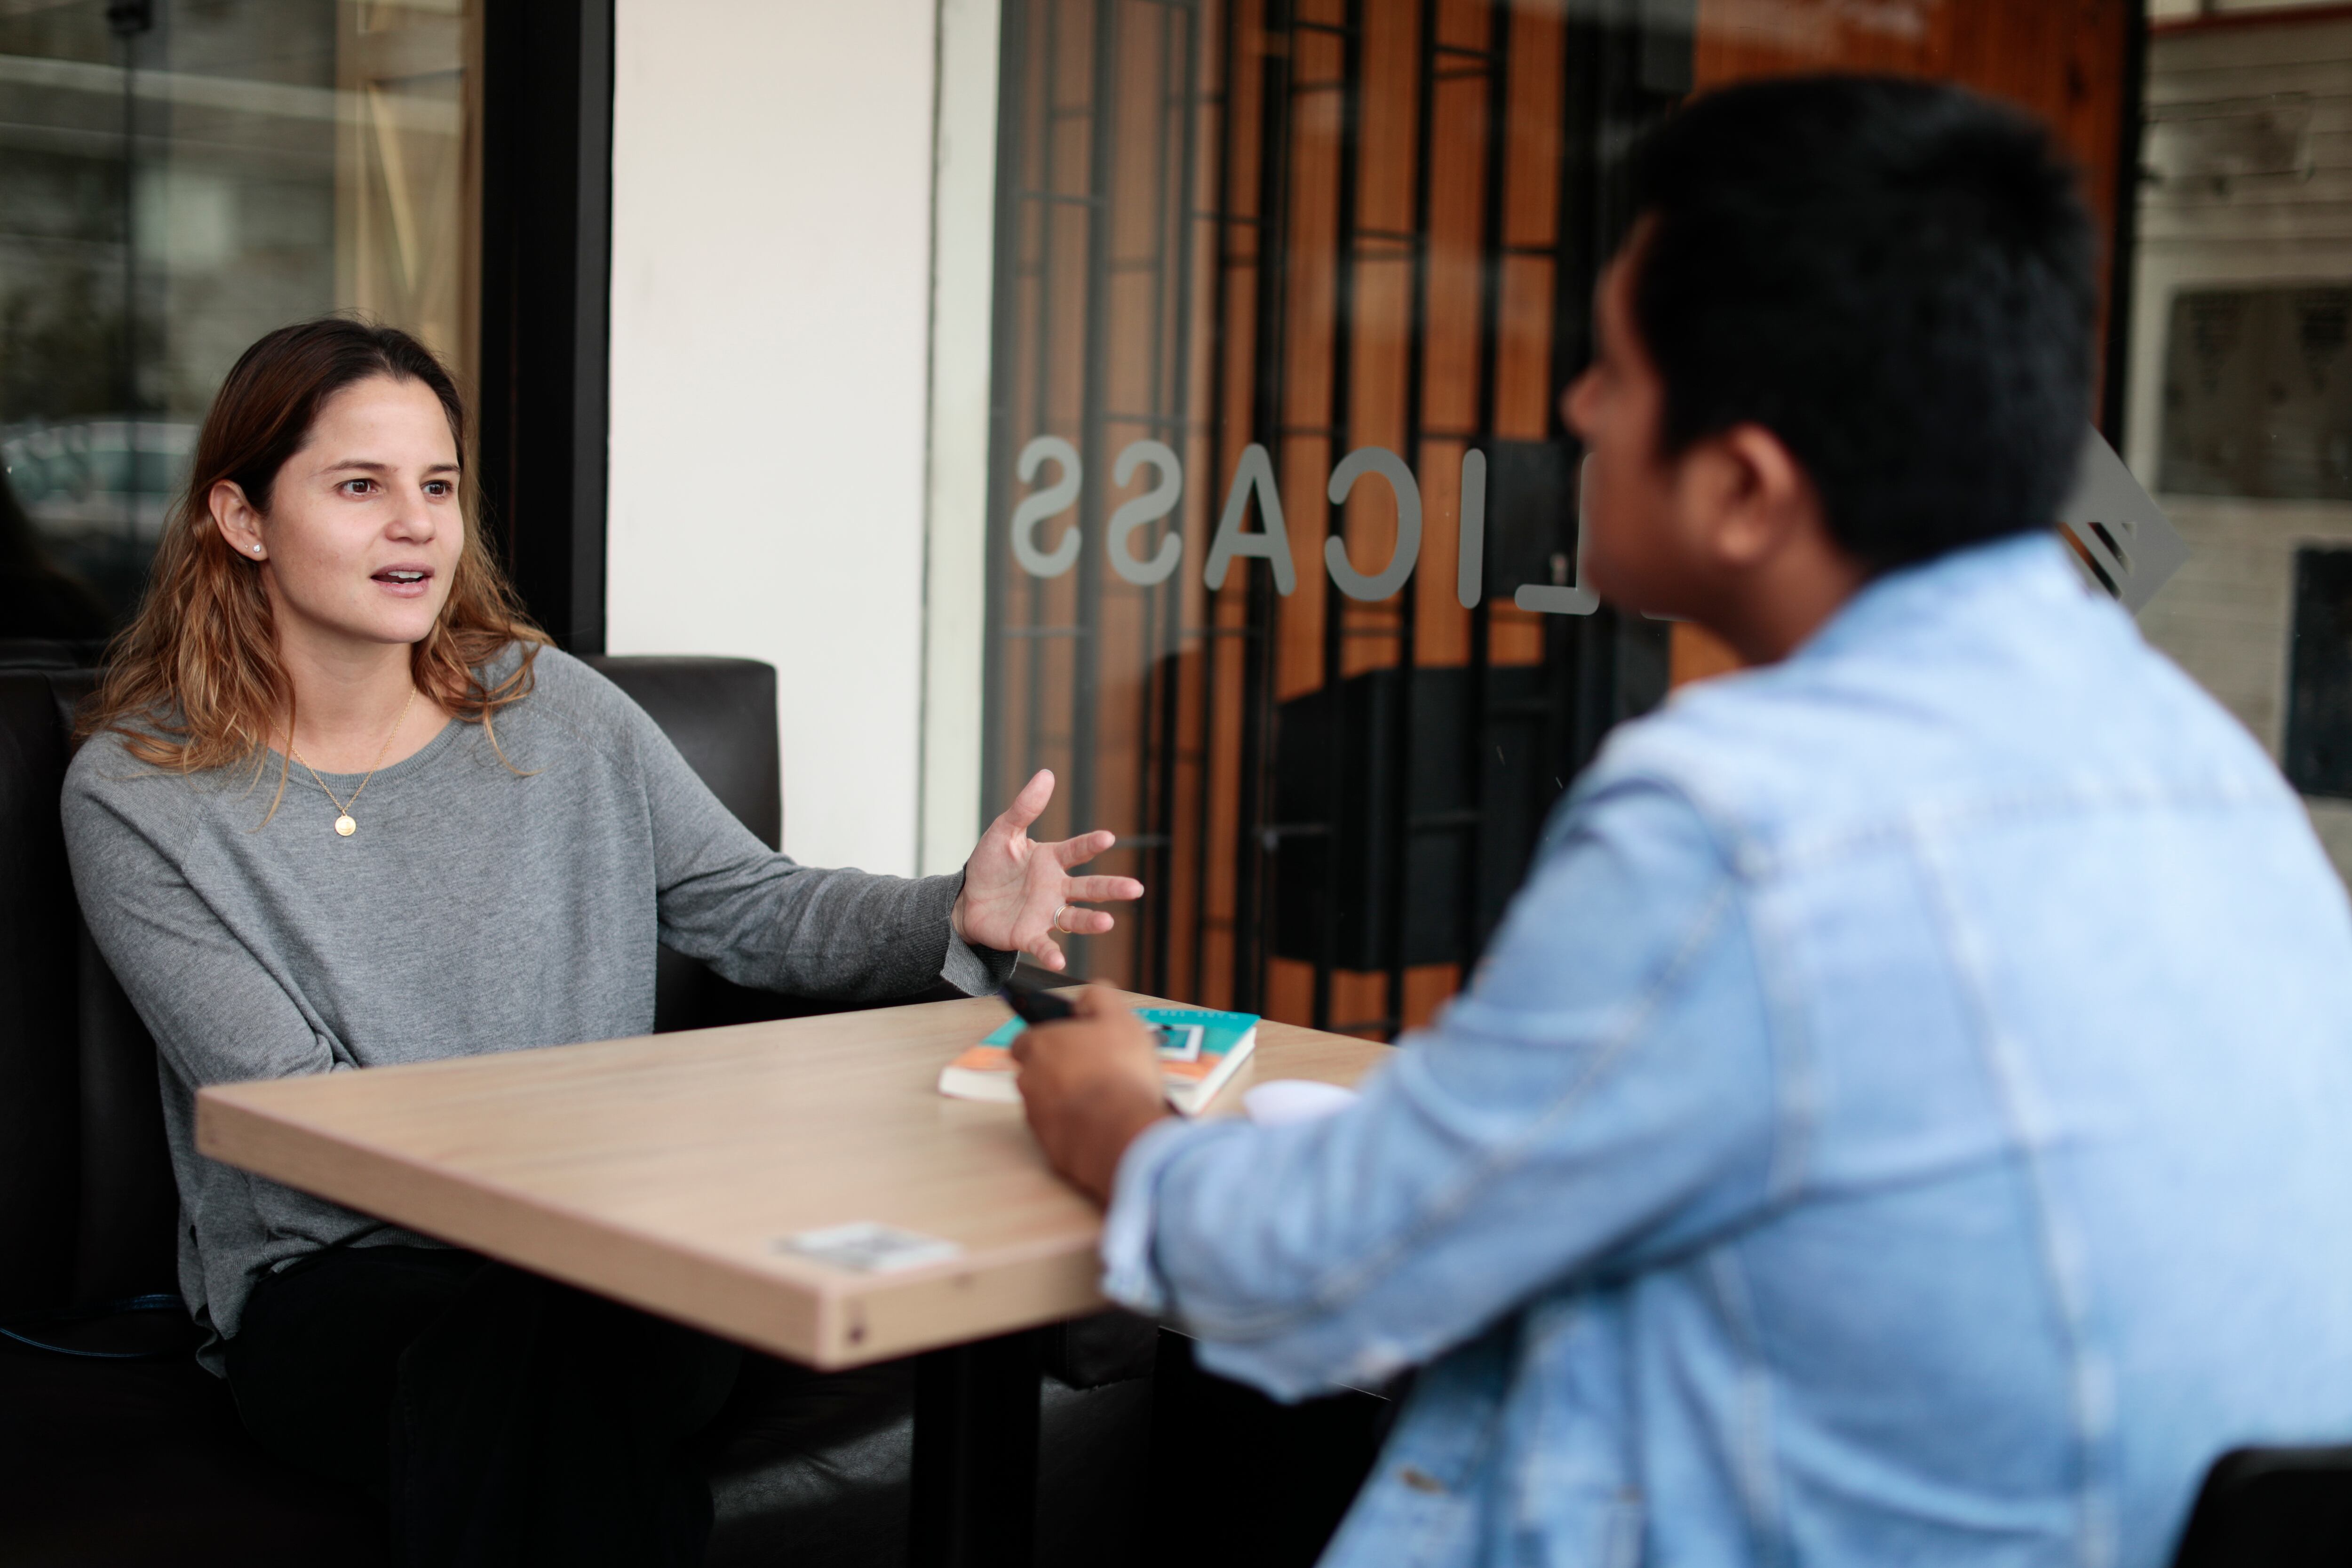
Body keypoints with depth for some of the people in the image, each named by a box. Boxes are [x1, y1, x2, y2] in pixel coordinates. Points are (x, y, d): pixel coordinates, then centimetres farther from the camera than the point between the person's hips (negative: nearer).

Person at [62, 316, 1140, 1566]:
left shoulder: (550, 711, 8)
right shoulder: (136, 797, -2)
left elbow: (756, 908, 9)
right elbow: (287, 1109, -9)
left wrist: (957, 918, -12)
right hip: (326, 1285, -2)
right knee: (527, 1334, -35)